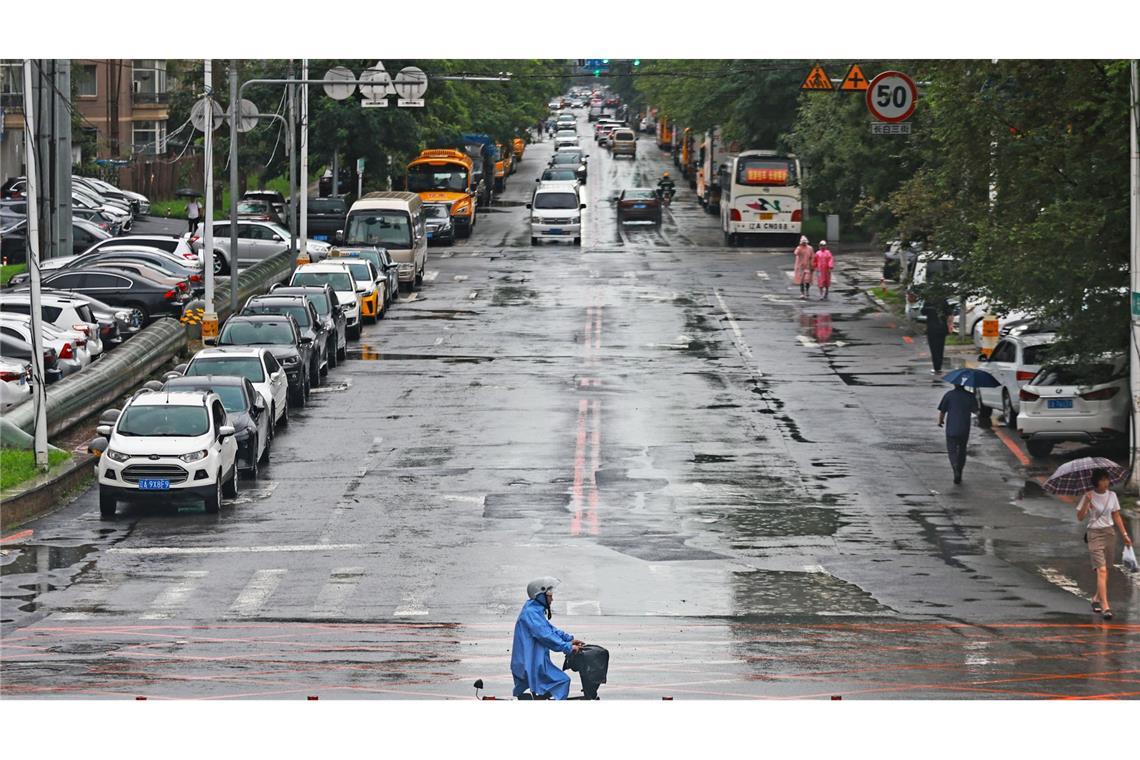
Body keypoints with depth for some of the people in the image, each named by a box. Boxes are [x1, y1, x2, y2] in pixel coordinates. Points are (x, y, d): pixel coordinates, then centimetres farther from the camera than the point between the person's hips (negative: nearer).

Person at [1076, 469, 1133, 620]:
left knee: (1105, 570, 10)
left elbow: (1116, 516, 14)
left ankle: (1097, 599, 31)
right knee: (1101, 570, -14)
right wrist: (1086, 502, -25)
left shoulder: (1112, 496, 7)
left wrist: (1125, 534, 10)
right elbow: (1080, 517, -11)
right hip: (1094, 534, -5)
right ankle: (1105, 607, -18)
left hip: (1109, 533, 5)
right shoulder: (1089, 497, -6)